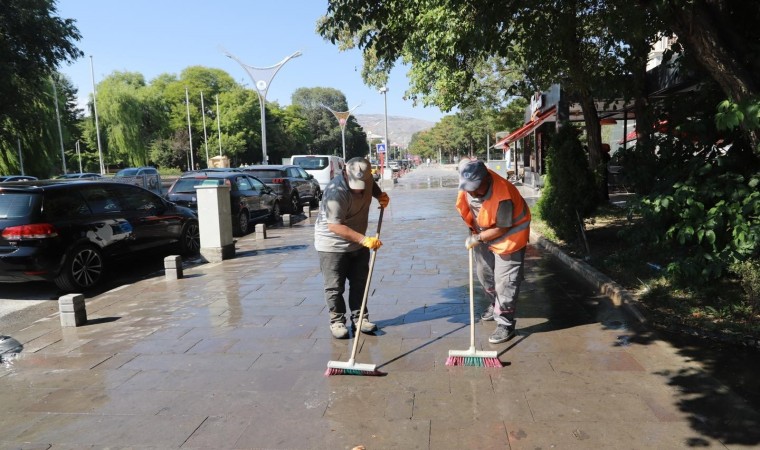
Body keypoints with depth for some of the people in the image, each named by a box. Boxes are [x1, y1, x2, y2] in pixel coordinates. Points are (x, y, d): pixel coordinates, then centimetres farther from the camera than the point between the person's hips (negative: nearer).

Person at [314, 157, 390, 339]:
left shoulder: (366, 179, -8)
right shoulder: (335, 192, -32)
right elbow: (335, 226, -34)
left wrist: (381, 196, -4)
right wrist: (364, 239, -38)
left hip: (358, 243, 7)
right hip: (332, 244, -7)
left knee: (359, 283, 13)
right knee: (335, 286, 1)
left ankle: (359, 317, 25)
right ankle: (337, 321, 17)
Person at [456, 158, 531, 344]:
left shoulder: (502, 197, -39)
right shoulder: (470, 181, -20)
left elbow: (501, 229, -27)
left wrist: (478, 238, -20)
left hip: (507, 236, -8)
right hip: (482, 232, 8)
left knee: (504, 281, -6)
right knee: (484, 273, 20)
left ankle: (506, 324, 4)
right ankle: (495, 305, 43)